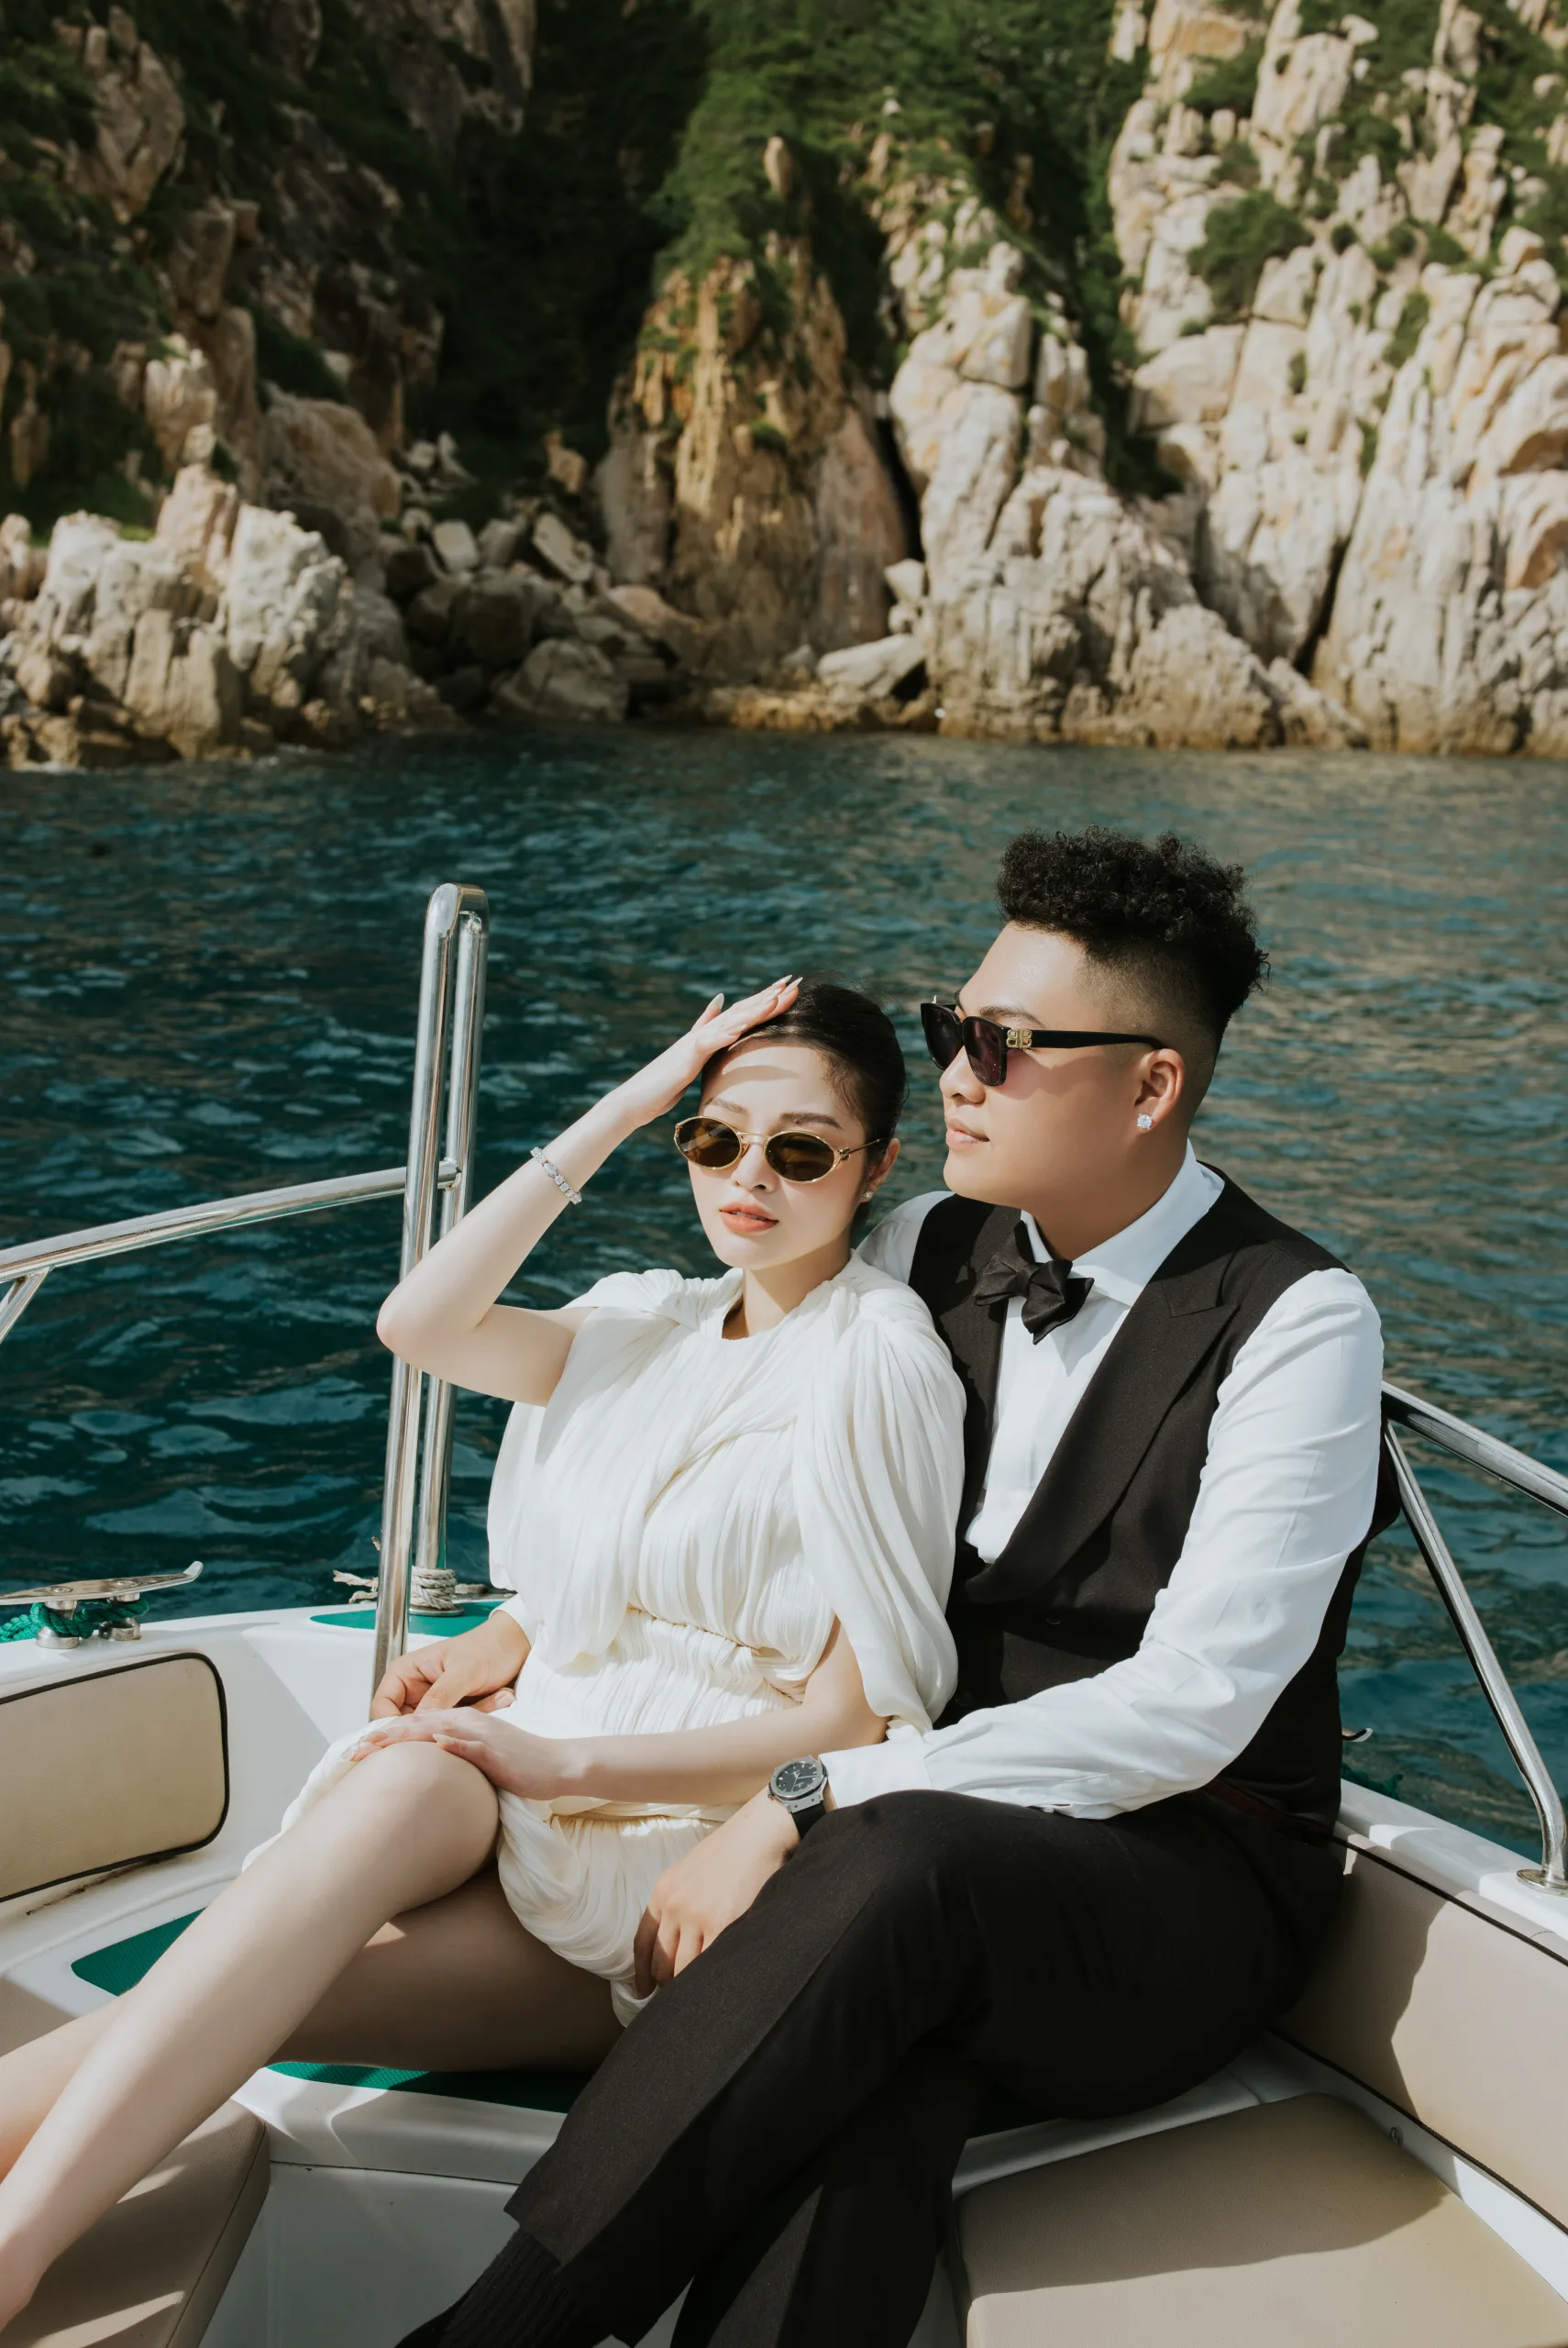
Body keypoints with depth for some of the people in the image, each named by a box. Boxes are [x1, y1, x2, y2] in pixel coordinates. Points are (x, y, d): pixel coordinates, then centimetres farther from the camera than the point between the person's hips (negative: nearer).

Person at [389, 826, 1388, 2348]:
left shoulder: (1296, 1323, -12)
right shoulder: (927, 1255, 6)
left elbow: (1189, 1709, -21)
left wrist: (811, 1805, -25)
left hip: (1183, 1878, -4)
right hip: (923, 1816, 4)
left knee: (899, 1860, -37)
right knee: (877, 2063, -33)